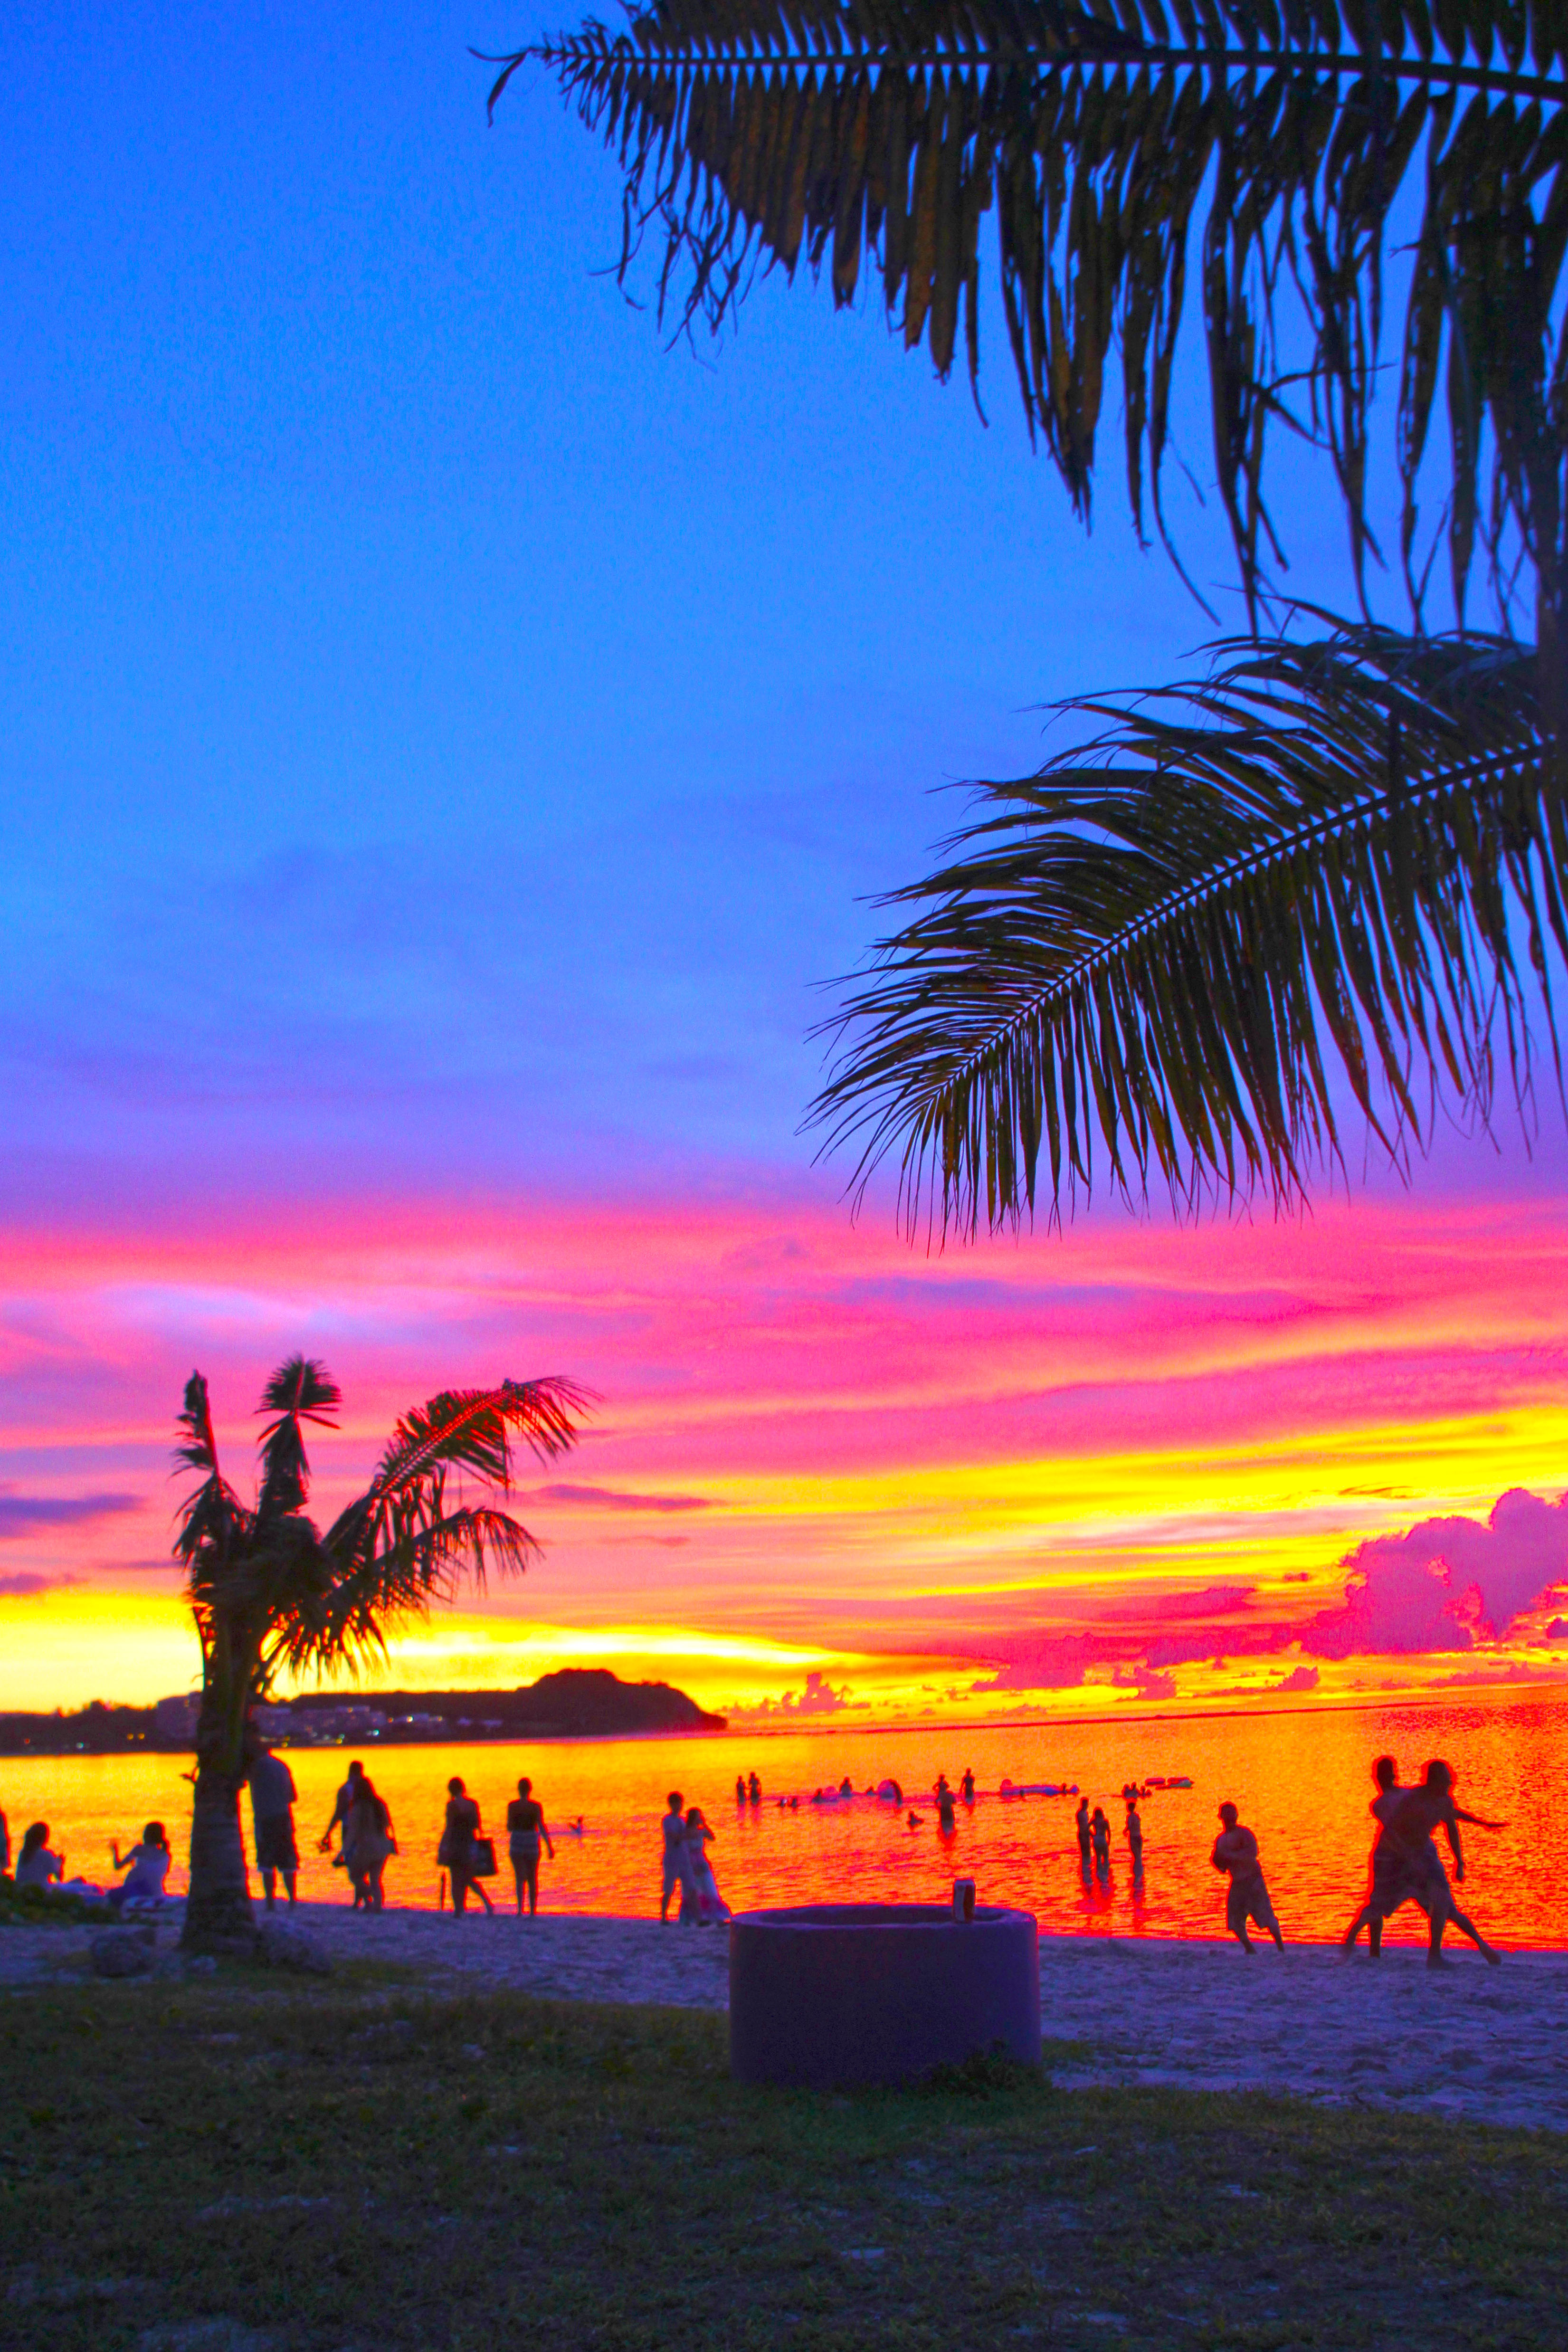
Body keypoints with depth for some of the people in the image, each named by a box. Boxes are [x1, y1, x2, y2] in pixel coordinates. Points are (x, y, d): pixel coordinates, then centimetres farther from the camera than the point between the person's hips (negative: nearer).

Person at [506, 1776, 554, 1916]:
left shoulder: (512, 1806, -5)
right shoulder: (536, 1806, -5)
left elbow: (509, 1827, -5)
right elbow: (541, 1827, -9)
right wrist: (549, 1847, -6)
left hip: (517, 1843, -1)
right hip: (532, 1844, 1)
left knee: (520, 1878, -3)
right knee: (532, 1879, 14)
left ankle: (520, 1910, -21)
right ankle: (532, 1911, 13)